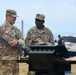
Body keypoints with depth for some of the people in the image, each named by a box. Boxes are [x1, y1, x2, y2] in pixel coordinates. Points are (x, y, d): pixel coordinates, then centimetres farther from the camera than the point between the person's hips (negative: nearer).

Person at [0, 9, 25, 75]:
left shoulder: (15, 29, 15)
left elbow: (22, 41, 1)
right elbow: (10, 41, -20)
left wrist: (17, 42, -19)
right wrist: (19, 43, -6)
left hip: (15, 59, 8)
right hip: (6, 59, -8)